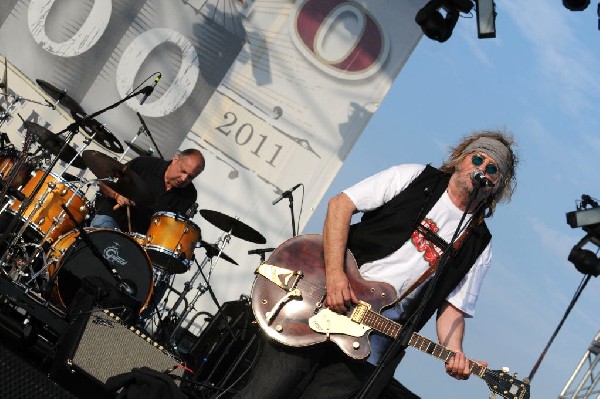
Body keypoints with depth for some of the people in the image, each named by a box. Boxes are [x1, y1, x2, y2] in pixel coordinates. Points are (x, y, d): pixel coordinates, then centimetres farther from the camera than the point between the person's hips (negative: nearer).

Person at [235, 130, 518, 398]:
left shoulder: (479, 246, 10)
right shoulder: (416, 178, 4)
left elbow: (453, 306, 10)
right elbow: (340, 204, -1)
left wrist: (454, 354, -12)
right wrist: (334, 272, -14)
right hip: (326, 300, -2)